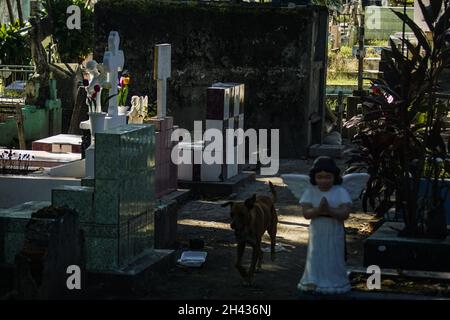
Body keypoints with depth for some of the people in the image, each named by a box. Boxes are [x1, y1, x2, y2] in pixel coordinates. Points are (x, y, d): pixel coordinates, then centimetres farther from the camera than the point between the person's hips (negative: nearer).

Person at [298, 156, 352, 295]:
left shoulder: (341, 192, -9)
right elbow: (306, 213, -13)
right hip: (317, 233, 1)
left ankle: (335, 284, 21)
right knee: (315, 258, 6)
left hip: (335, 234, -1)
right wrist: (319, 209, -31)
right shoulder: (310, 192, -5)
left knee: (334, 260, 9)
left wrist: (329, 210, -32)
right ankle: (314, 283, 17)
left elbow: (345, 214, -18)